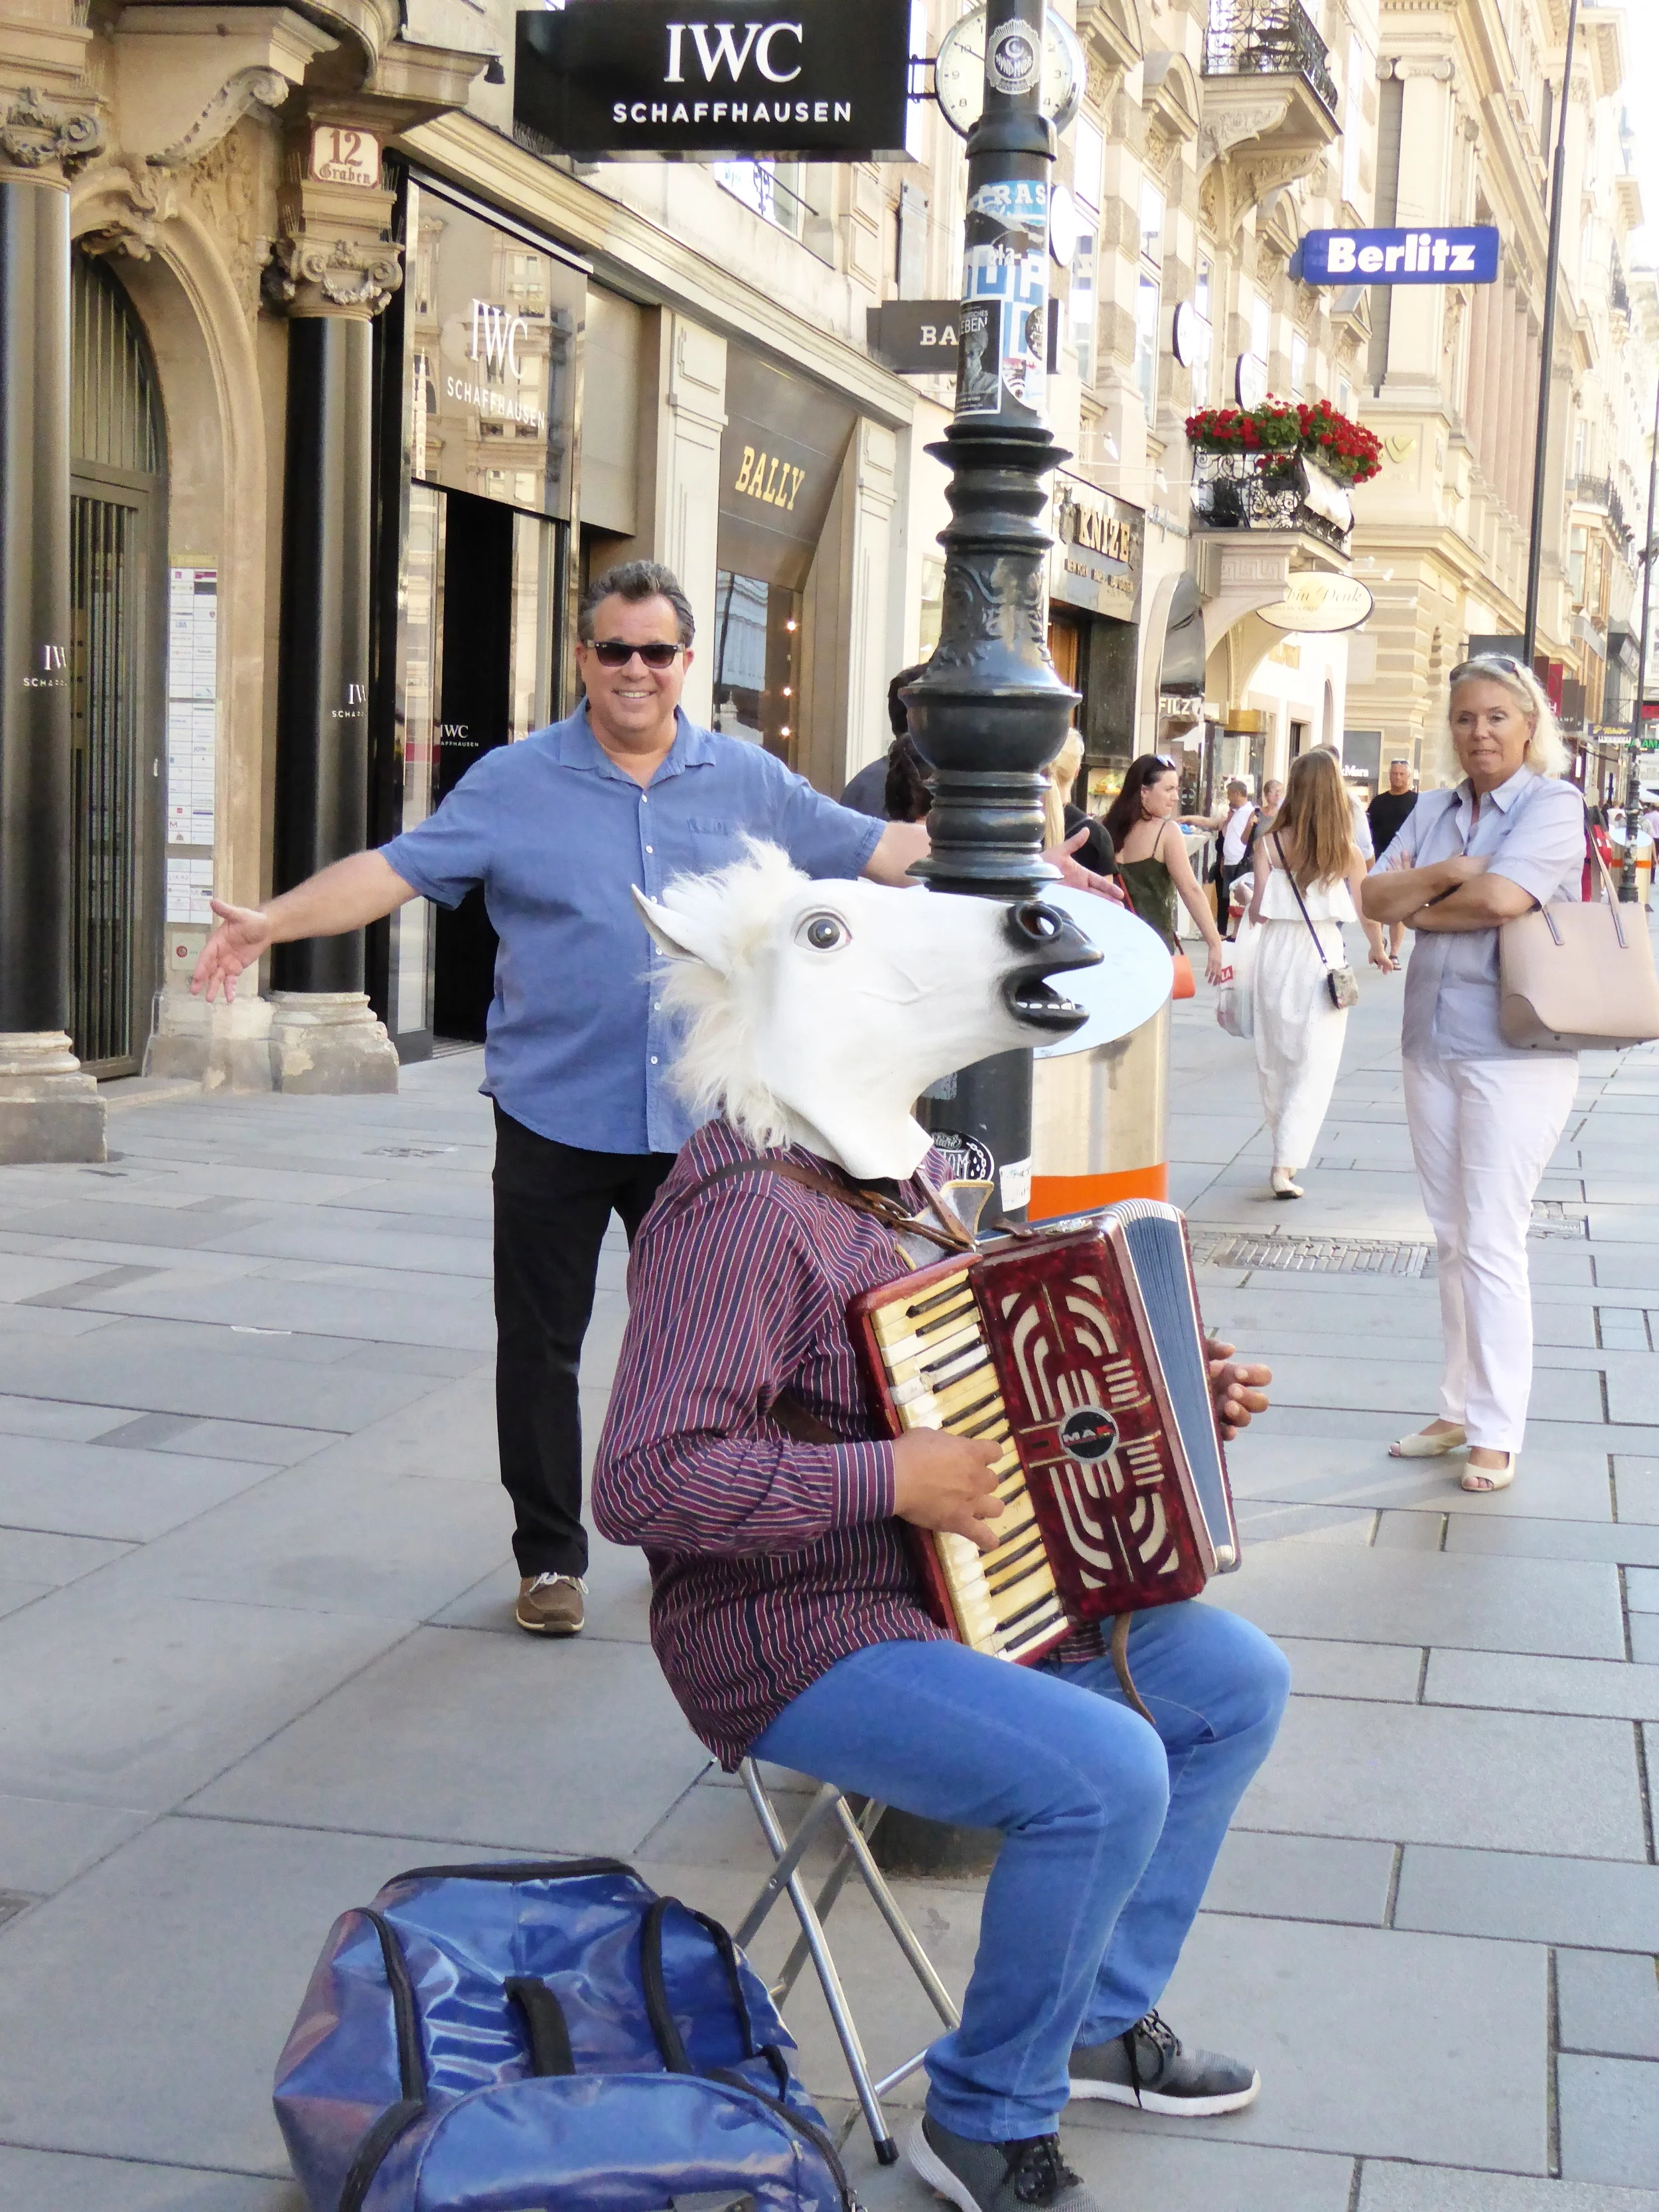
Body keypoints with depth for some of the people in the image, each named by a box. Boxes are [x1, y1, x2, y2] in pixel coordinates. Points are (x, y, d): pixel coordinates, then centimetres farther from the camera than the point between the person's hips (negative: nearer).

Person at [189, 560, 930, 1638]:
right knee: (541, 1346, 5)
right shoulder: (515, 782, -2)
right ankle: (551, 1555, 19)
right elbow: (398, 868, -9)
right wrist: (274, 921, -22)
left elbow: (874, 848, 11)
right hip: (556, 1117, -2)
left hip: (699, 1122, 2)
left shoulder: (749, 781, 5)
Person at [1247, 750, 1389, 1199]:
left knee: (1274, 1058, 17)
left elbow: (1257, 912, -7)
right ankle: (1286, 1164, -9)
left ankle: (1285, 1152, 29)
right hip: (1323, 956, -1)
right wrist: (1378, 950, 22)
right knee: (1315, 1065, 2)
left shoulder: (1270, 844, -5)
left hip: (1275, 954, 1)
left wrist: (1247, 901, 17)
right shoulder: (1347, 852, -5)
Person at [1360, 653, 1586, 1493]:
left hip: (1515, 1049, -7)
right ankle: (1461, 1408, 22)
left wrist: (1422, 909, -6)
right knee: (1451, 1237, 12)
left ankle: (1497, 1432, 1)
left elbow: (1503, 897, -22)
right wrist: (1445, 873, -15)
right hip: (1433, 1043, 7)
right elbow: (1375, 896, 2)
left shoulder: (1553, 804, -7)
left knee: (1492, 1242, -6)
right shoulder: (1436, 810, 12)